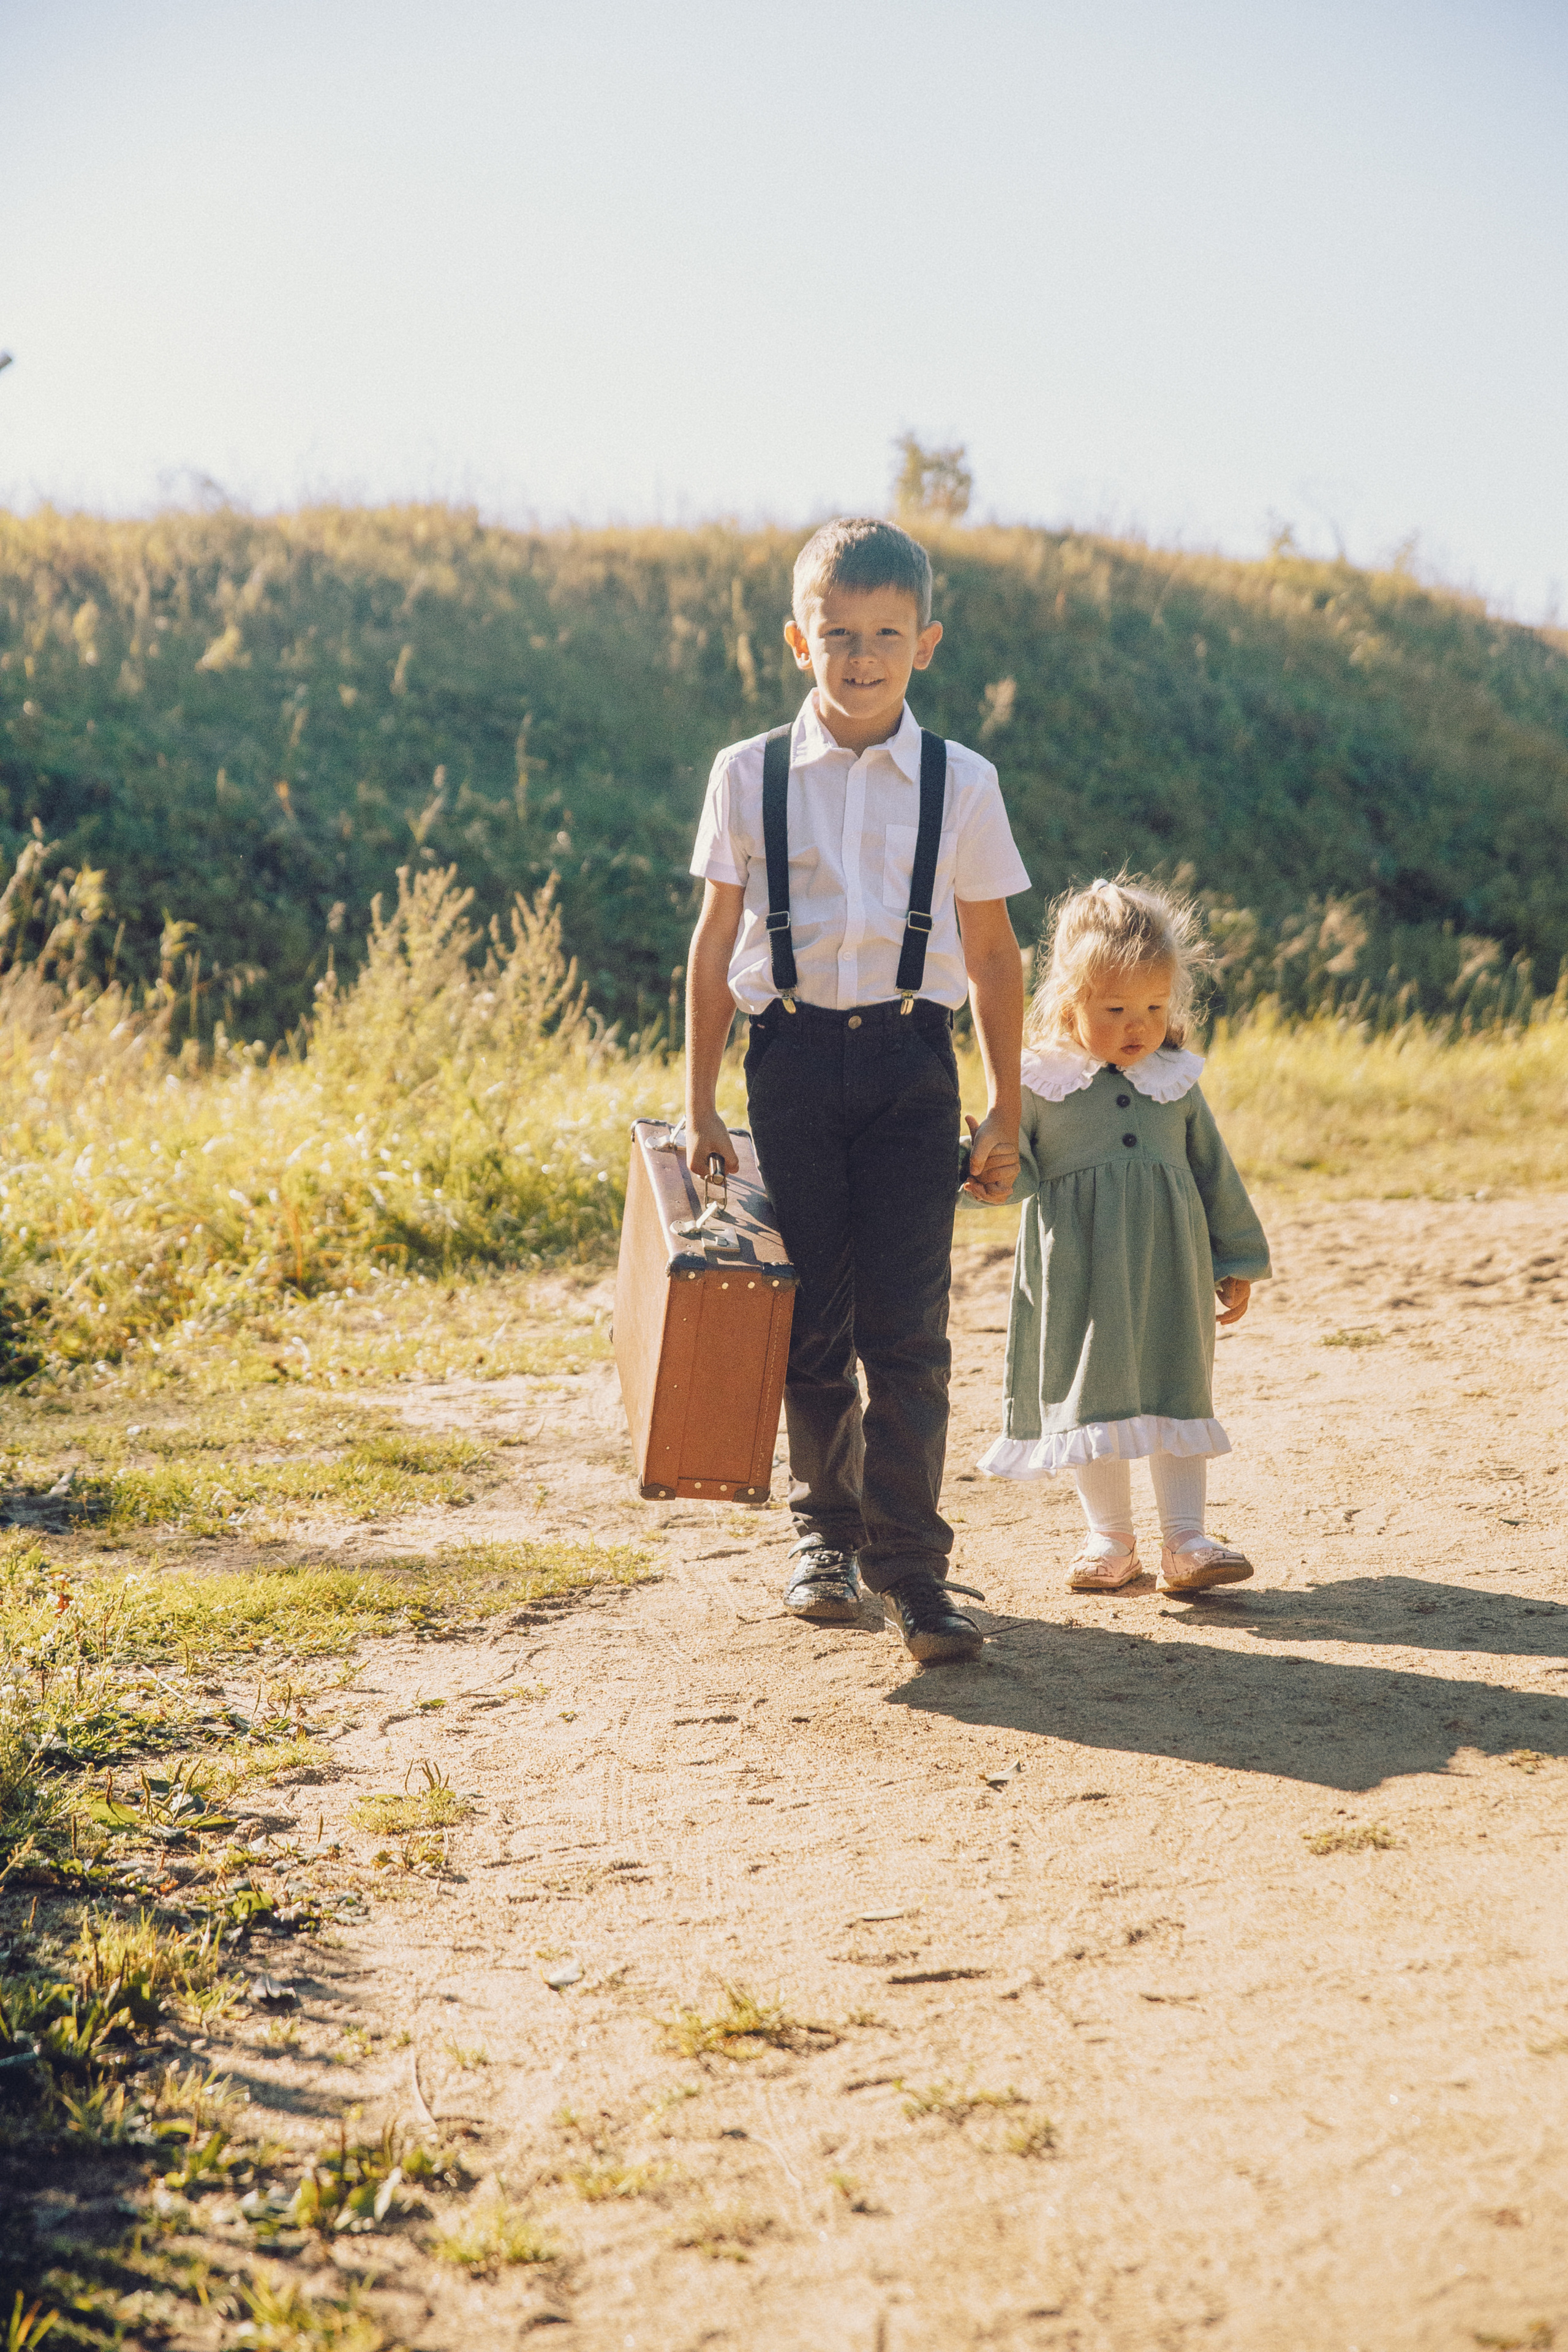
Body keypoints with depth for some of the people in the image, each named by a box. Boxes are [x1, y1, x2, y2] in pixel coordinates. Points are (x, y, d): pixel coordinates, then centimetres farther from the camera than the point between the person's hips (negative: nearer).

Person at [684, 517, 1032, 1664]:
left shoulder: (960, 784, 3)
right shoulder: (749, 776, 3)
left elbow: (993, 952, 8)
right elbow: (716, 940, 7)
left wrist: (1005, 1110, 7)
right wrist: (701, 1106, 6)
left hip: (909, 1058, -1)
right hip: (792, 1053, 1)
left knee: (907, 1327, -5)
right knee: (811, 1320, 7)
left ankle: (909, 1558, 2)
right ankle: (826, 1528, 26)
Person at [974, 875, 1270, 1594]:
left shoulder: (1176, 1084, 5)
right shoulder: (1039, 1084, -4)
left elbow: (1214, 1173, 12)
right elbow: (1019, 1170, -2)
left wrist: (1237, 1261, 14)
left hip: (1170, 1273, 2)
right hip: (1078, 1279, -2)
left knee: (1178, 1396, 5)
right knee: (1090, 1400, 5)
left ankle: (1185, 1540, 11)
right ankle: (1109, 1539, 19)